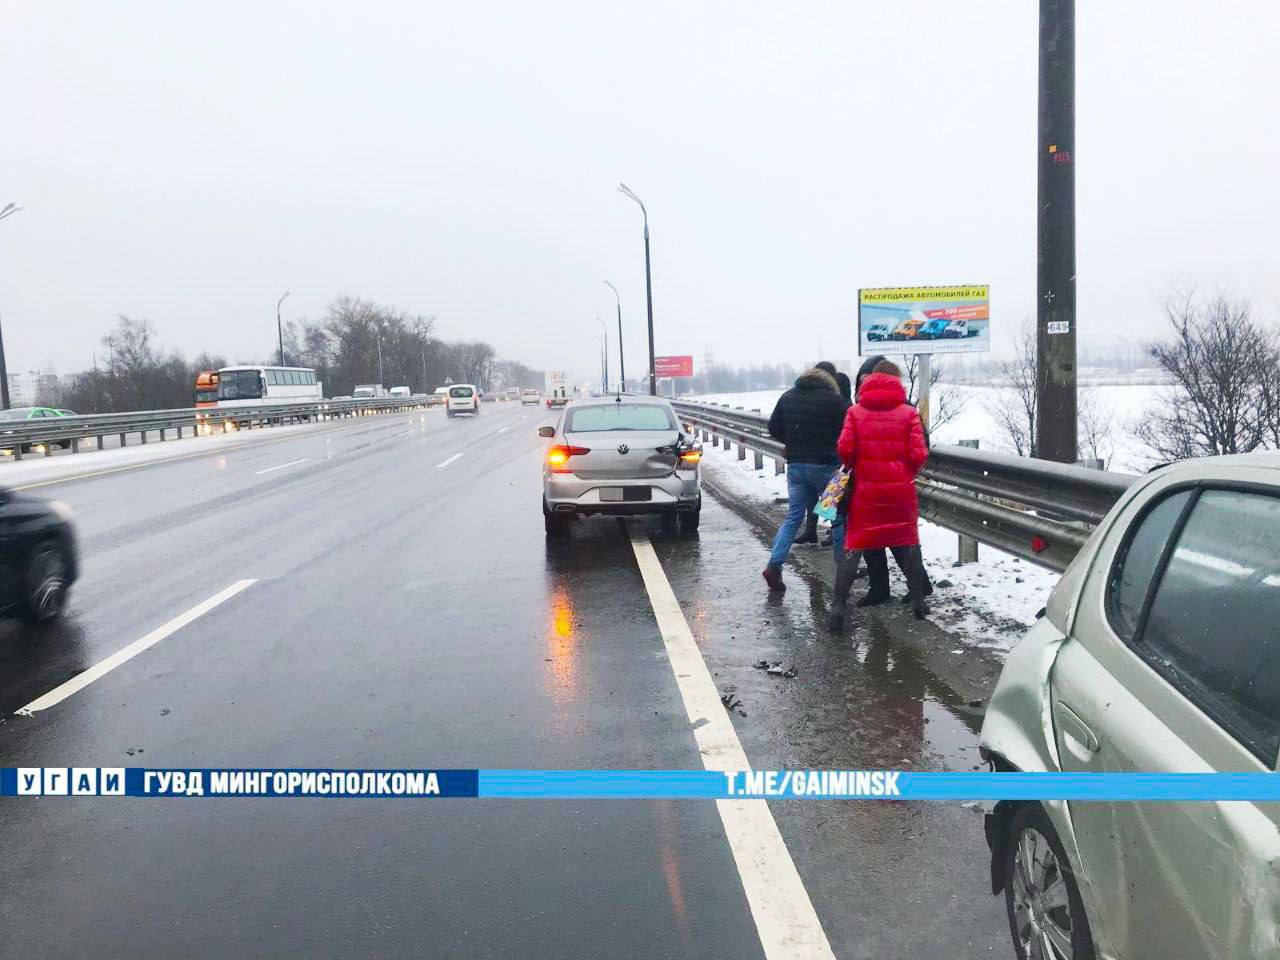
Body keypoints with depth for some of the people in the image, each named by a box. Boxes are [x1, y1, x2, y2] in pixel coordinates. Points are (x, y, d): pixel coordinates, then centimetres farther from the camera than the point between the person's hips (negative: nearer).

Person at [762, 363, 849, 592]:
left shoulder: (787, 397, 7)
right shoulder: (835, 400, -10)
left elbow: (774, 429, 11)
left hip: (795, 465, 5)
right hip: (825, 466, -4)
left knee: (794, 516, 8)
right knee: (839, 515, 12)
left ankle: (774, 564, -5)